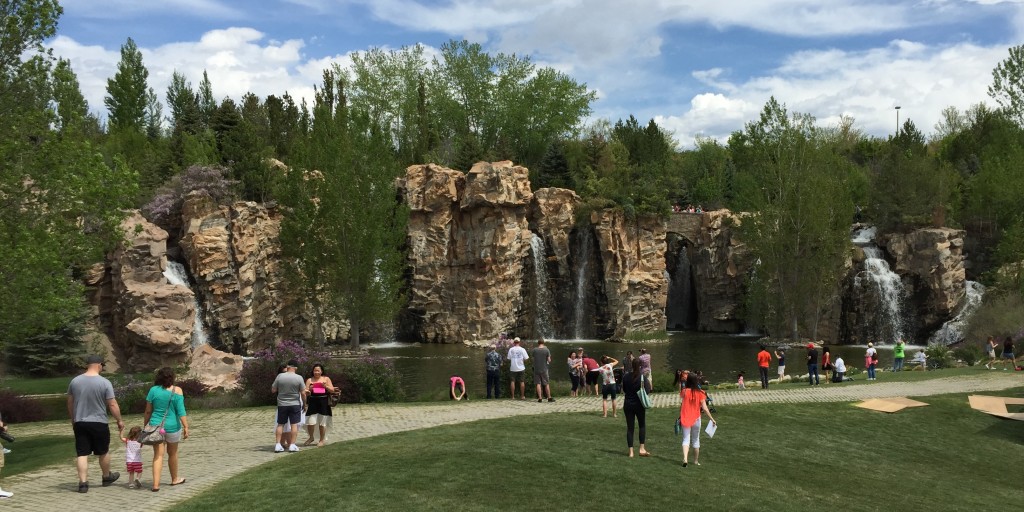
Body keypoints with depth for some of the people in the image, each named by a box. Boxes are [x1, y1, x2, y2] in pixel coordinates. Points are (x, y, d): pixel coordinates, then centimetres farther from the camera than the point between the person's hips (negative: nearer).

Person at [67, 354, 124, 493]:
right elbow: (112, 405, -10)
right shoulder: (104, 383, -11)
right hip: (99, 423, -2)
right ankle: (107, 477, 32)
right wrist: (120, 421, 1)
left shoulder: (75, 381, 1)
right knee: (103, 452, 16)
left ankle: (83, 482, -2)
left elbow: (70, 403, 11)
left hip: (79, 423, 3)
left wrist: (73, 419, 24)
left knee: (82, 454, 4)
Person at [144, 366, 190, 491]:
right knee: (172, 453, 17)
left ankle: (156, 484, -7)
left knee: (158, 455, 2)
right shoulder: (176, 391, -8)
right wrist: (186, 427, -9)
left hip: (156, 425, 1)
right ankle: (174, 479, 34)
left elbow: (148, 411, 2)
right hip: (172, 426, -1)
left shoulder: (153, 390, -2)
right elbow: (181, 411, -12)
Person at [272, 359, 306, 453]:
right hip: (295, 404, -2)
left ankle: (278, 445, 6)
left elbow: (273, 390, 0)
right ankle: (292, 445, 1)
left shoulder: (280, 376, -6)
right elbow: (303, 393, -7)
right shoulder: (299, 378, -9)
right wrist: (304, 404, 7)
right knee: (294, 424, 4)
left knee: (280, 424, 10)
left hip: (282, 404, 2)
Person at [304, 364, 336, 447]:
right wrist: (309, 389, -17)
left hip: (323, 403, 0)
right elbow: (306, 393, 4)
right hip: (312, 403, 0)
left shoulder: (326, 379, 9)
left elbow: (332, 390, 5)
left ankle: (322, 440, 17)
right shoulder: (309, 380, 7)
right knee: (310, 422, -5)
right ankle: (311, 437, 19)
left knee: (322, 422, 3)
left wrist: (325, 386, -12)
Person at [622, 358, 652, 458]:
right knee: (642, 425, 16)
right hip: (639, 404, -2)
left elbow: (623, 391, 5)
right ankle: (642, 449, 9)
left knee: (629, 427, 7)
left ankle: (631, 451, 7)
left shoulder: (626, 377, -3)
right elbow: (648, 390, -11)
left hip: (628, 404, 2)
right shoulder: (642, 377, -11)